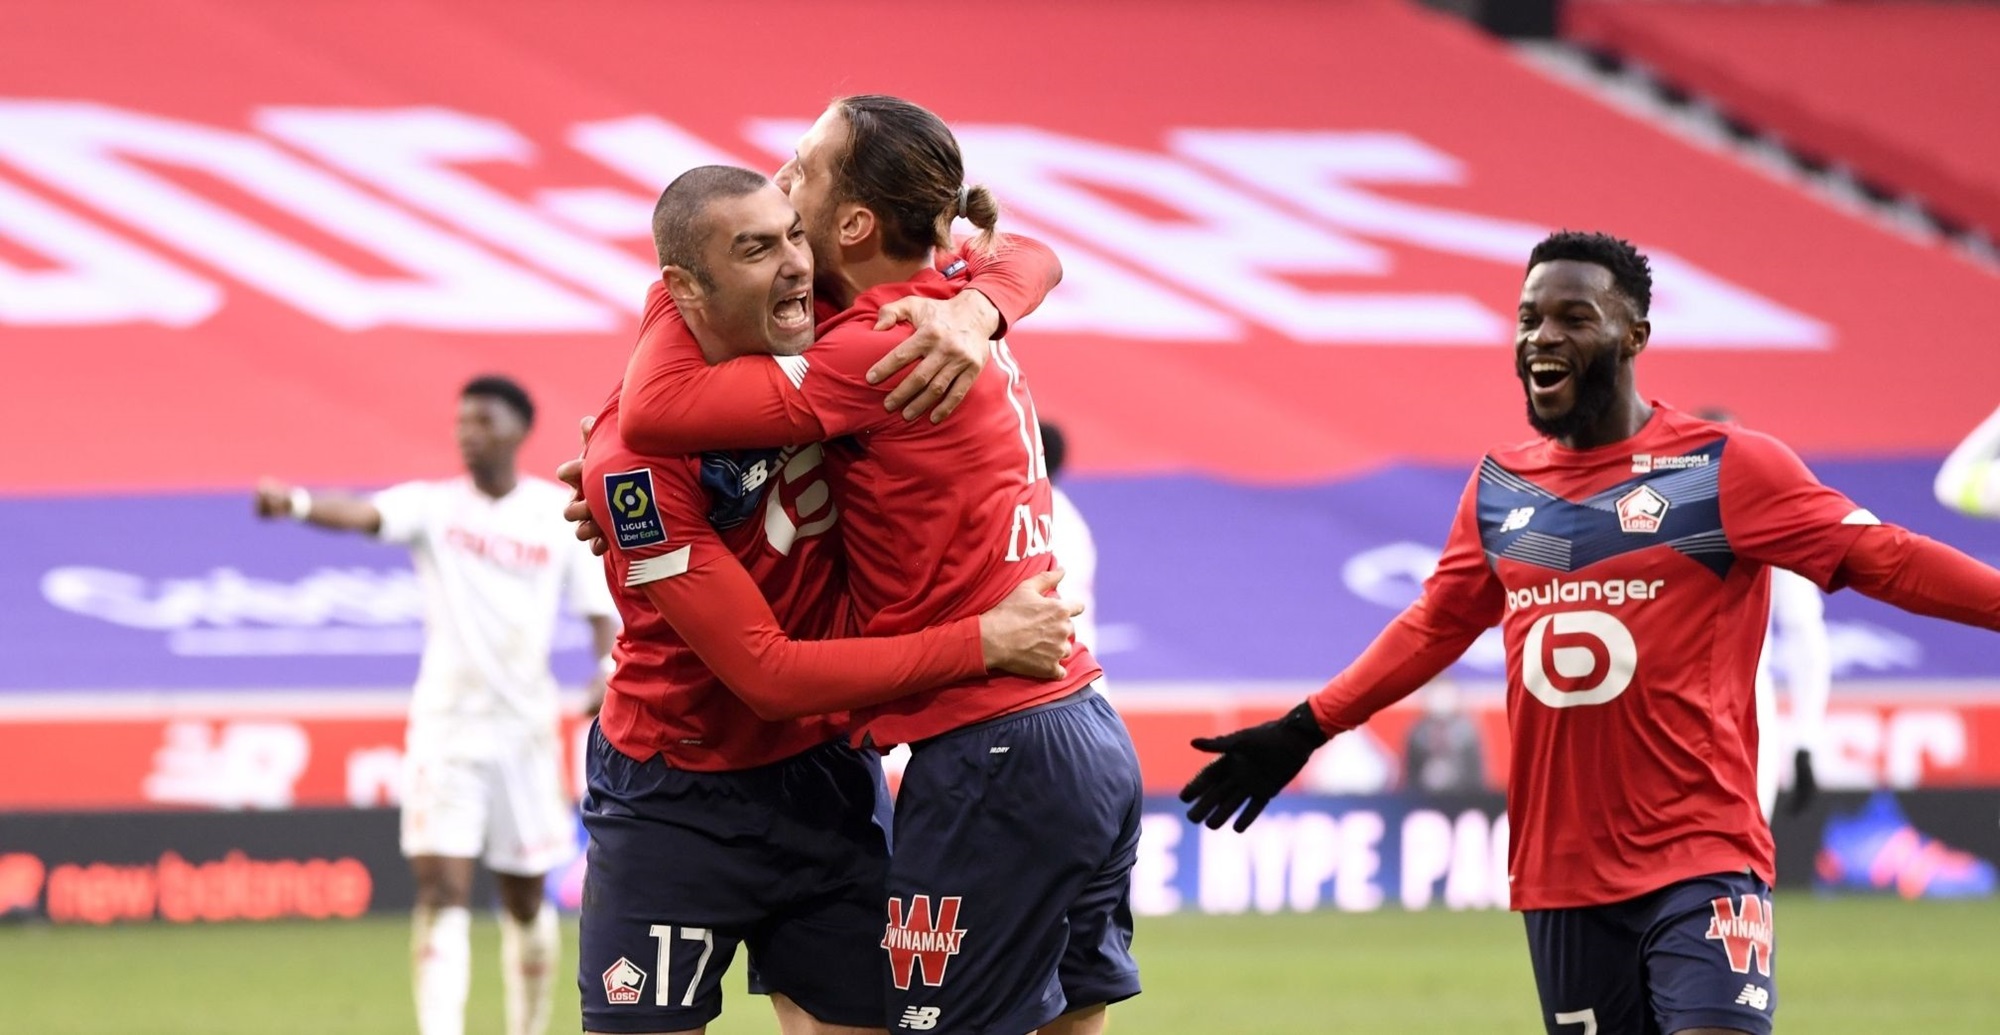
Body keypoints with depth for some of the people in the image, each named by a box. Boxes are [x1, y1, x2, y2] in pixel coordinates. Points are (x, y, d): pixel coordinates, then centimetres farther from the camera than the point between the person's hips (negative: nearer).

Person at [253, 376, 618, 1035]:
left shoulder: (563, 513, 2)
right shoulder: (434, 506, -2)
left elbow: (600, 607, 6)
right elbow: (364, 515, -22)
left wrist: (609, 670, -15)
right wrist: (297, 505, -43)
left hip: (524, 726, 1)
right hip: (444, 725, -1)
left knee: (525, 901, 11)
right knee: (443, 892, -13)